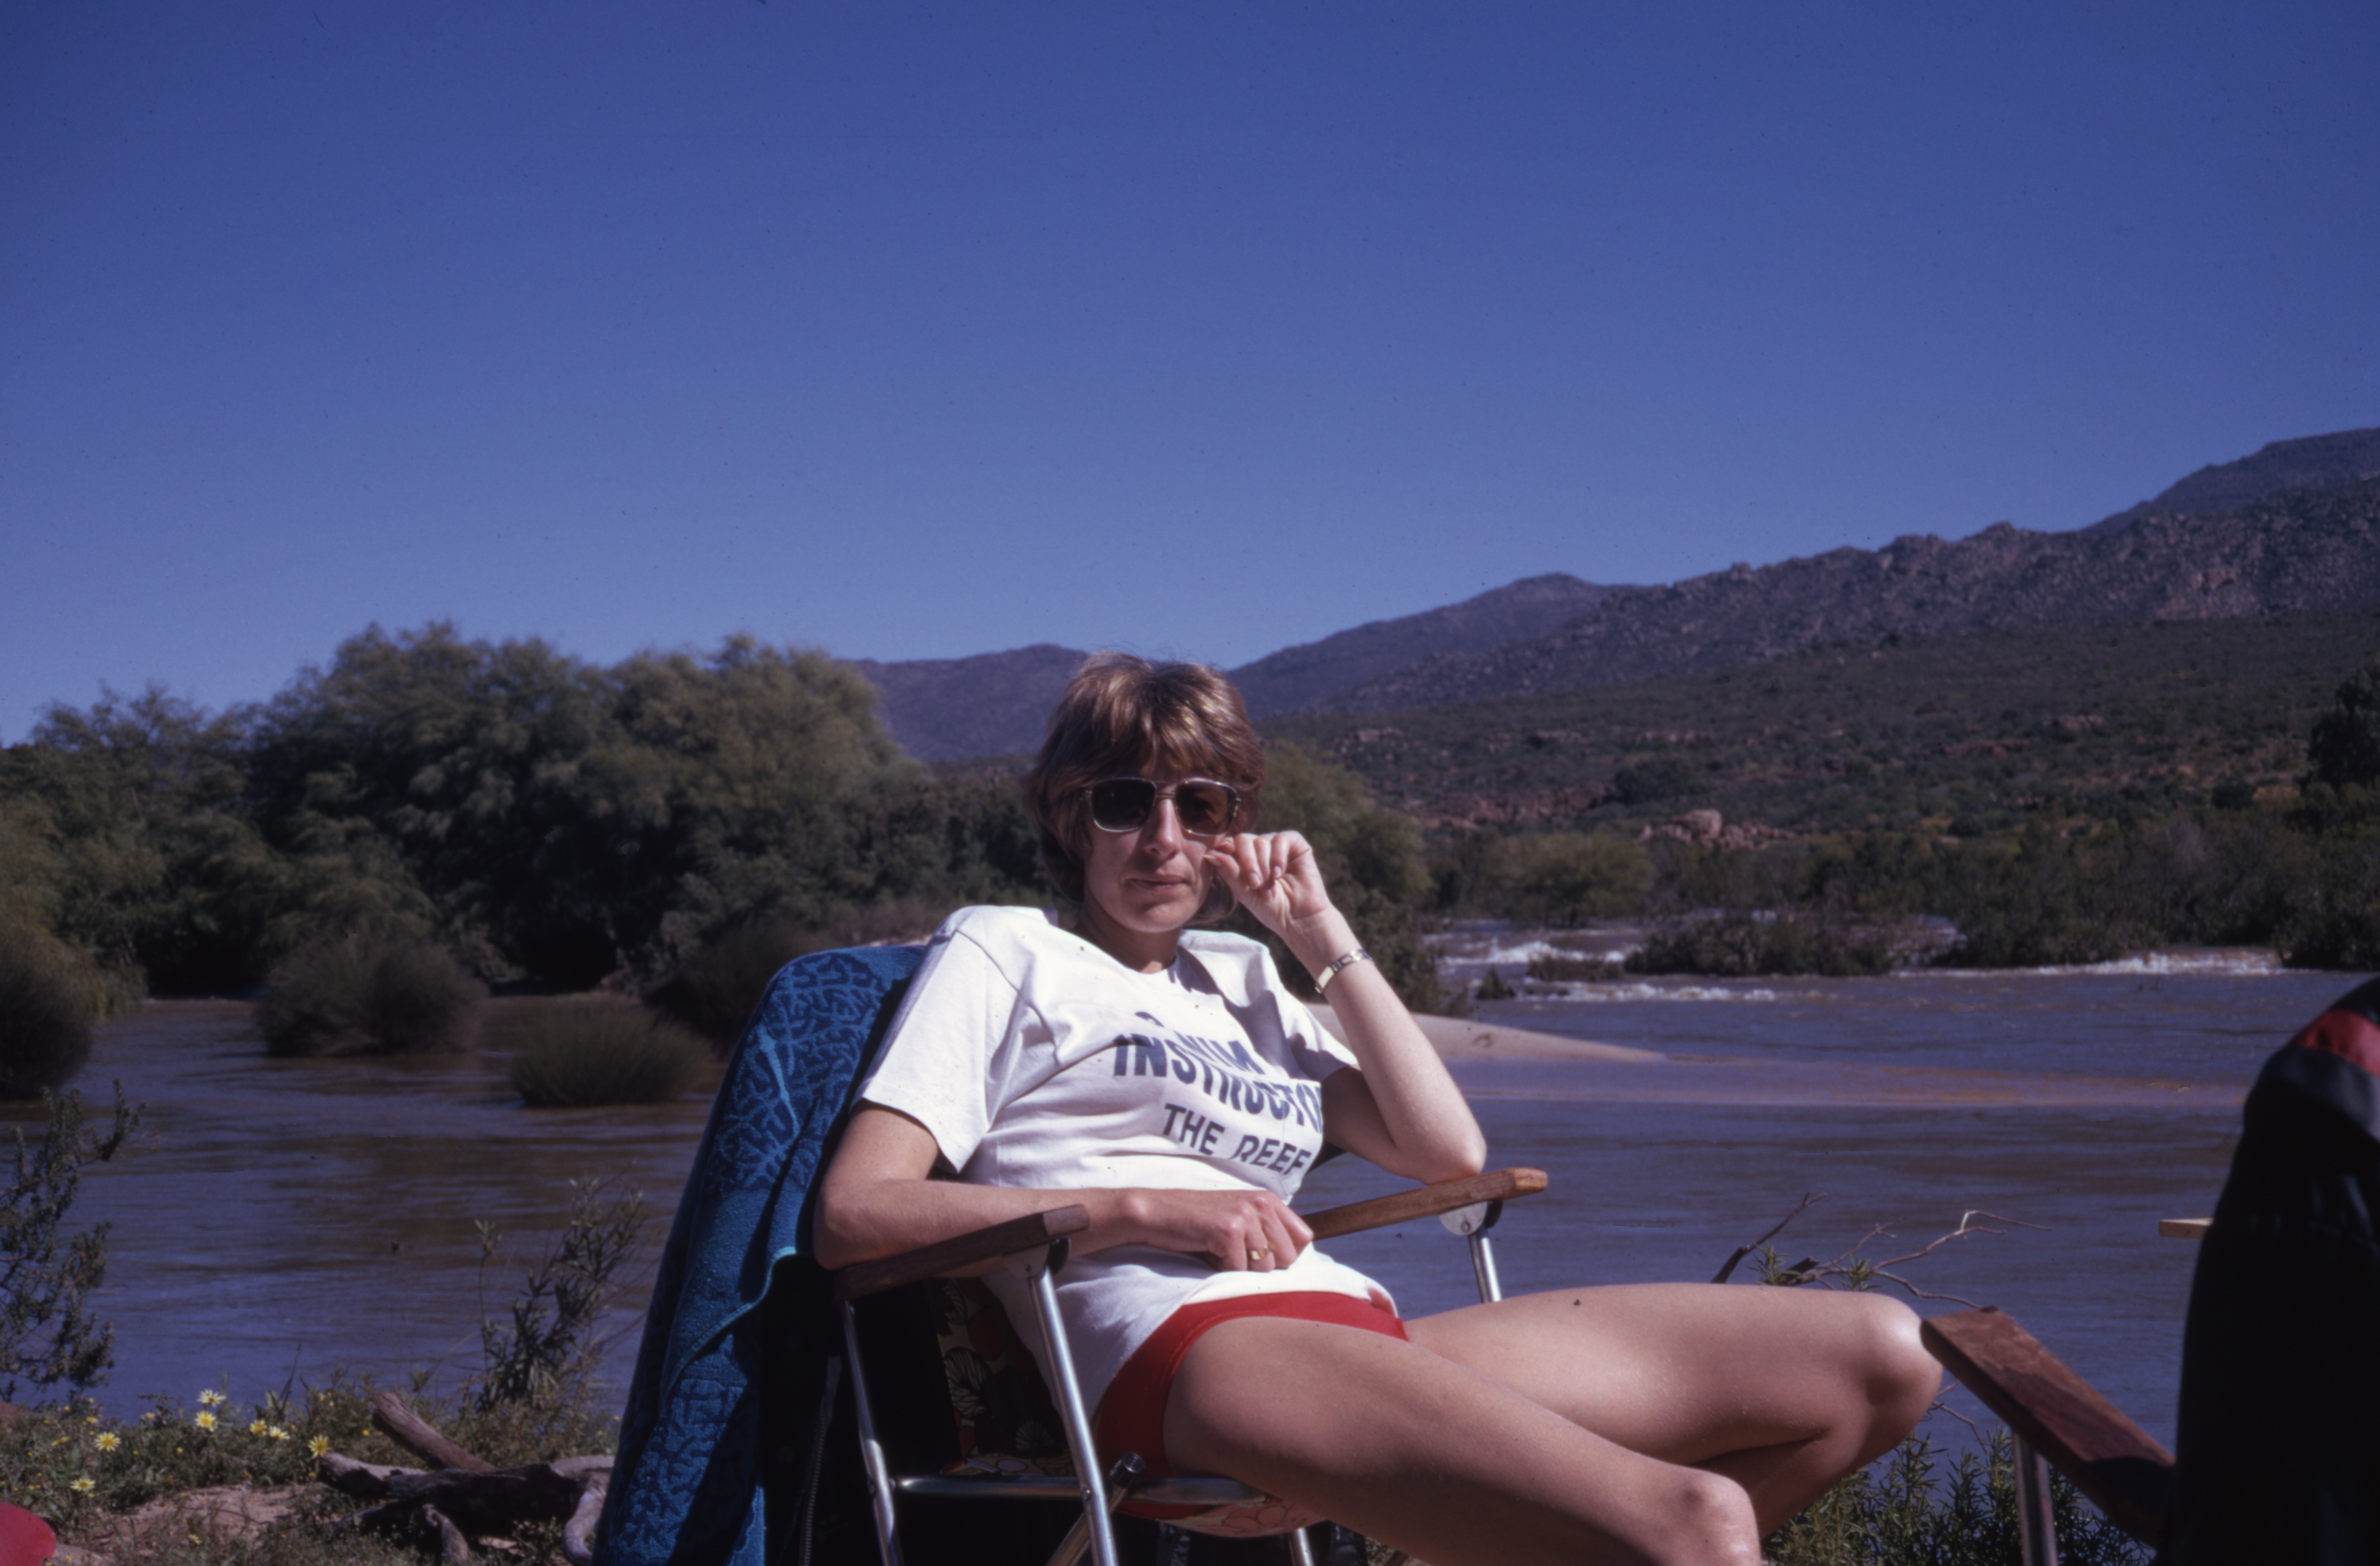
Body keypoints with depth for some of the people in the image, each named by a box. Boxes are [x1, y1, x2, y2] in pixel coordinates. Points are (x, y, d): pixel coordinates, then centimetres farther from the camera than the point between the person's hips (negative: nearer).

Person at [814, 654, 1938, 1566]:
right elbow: (849, 1217, -1)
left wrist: (1322, 935, 18)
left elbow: (1447, 1150, 20)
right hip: (1182, 1346, -8)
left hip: (1361, 1330, 8)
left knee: (1881, 1359, -1)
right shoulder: (1002, 954, 14)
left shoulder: (1238, 980, 31)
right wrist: (1150, 1208, -9)